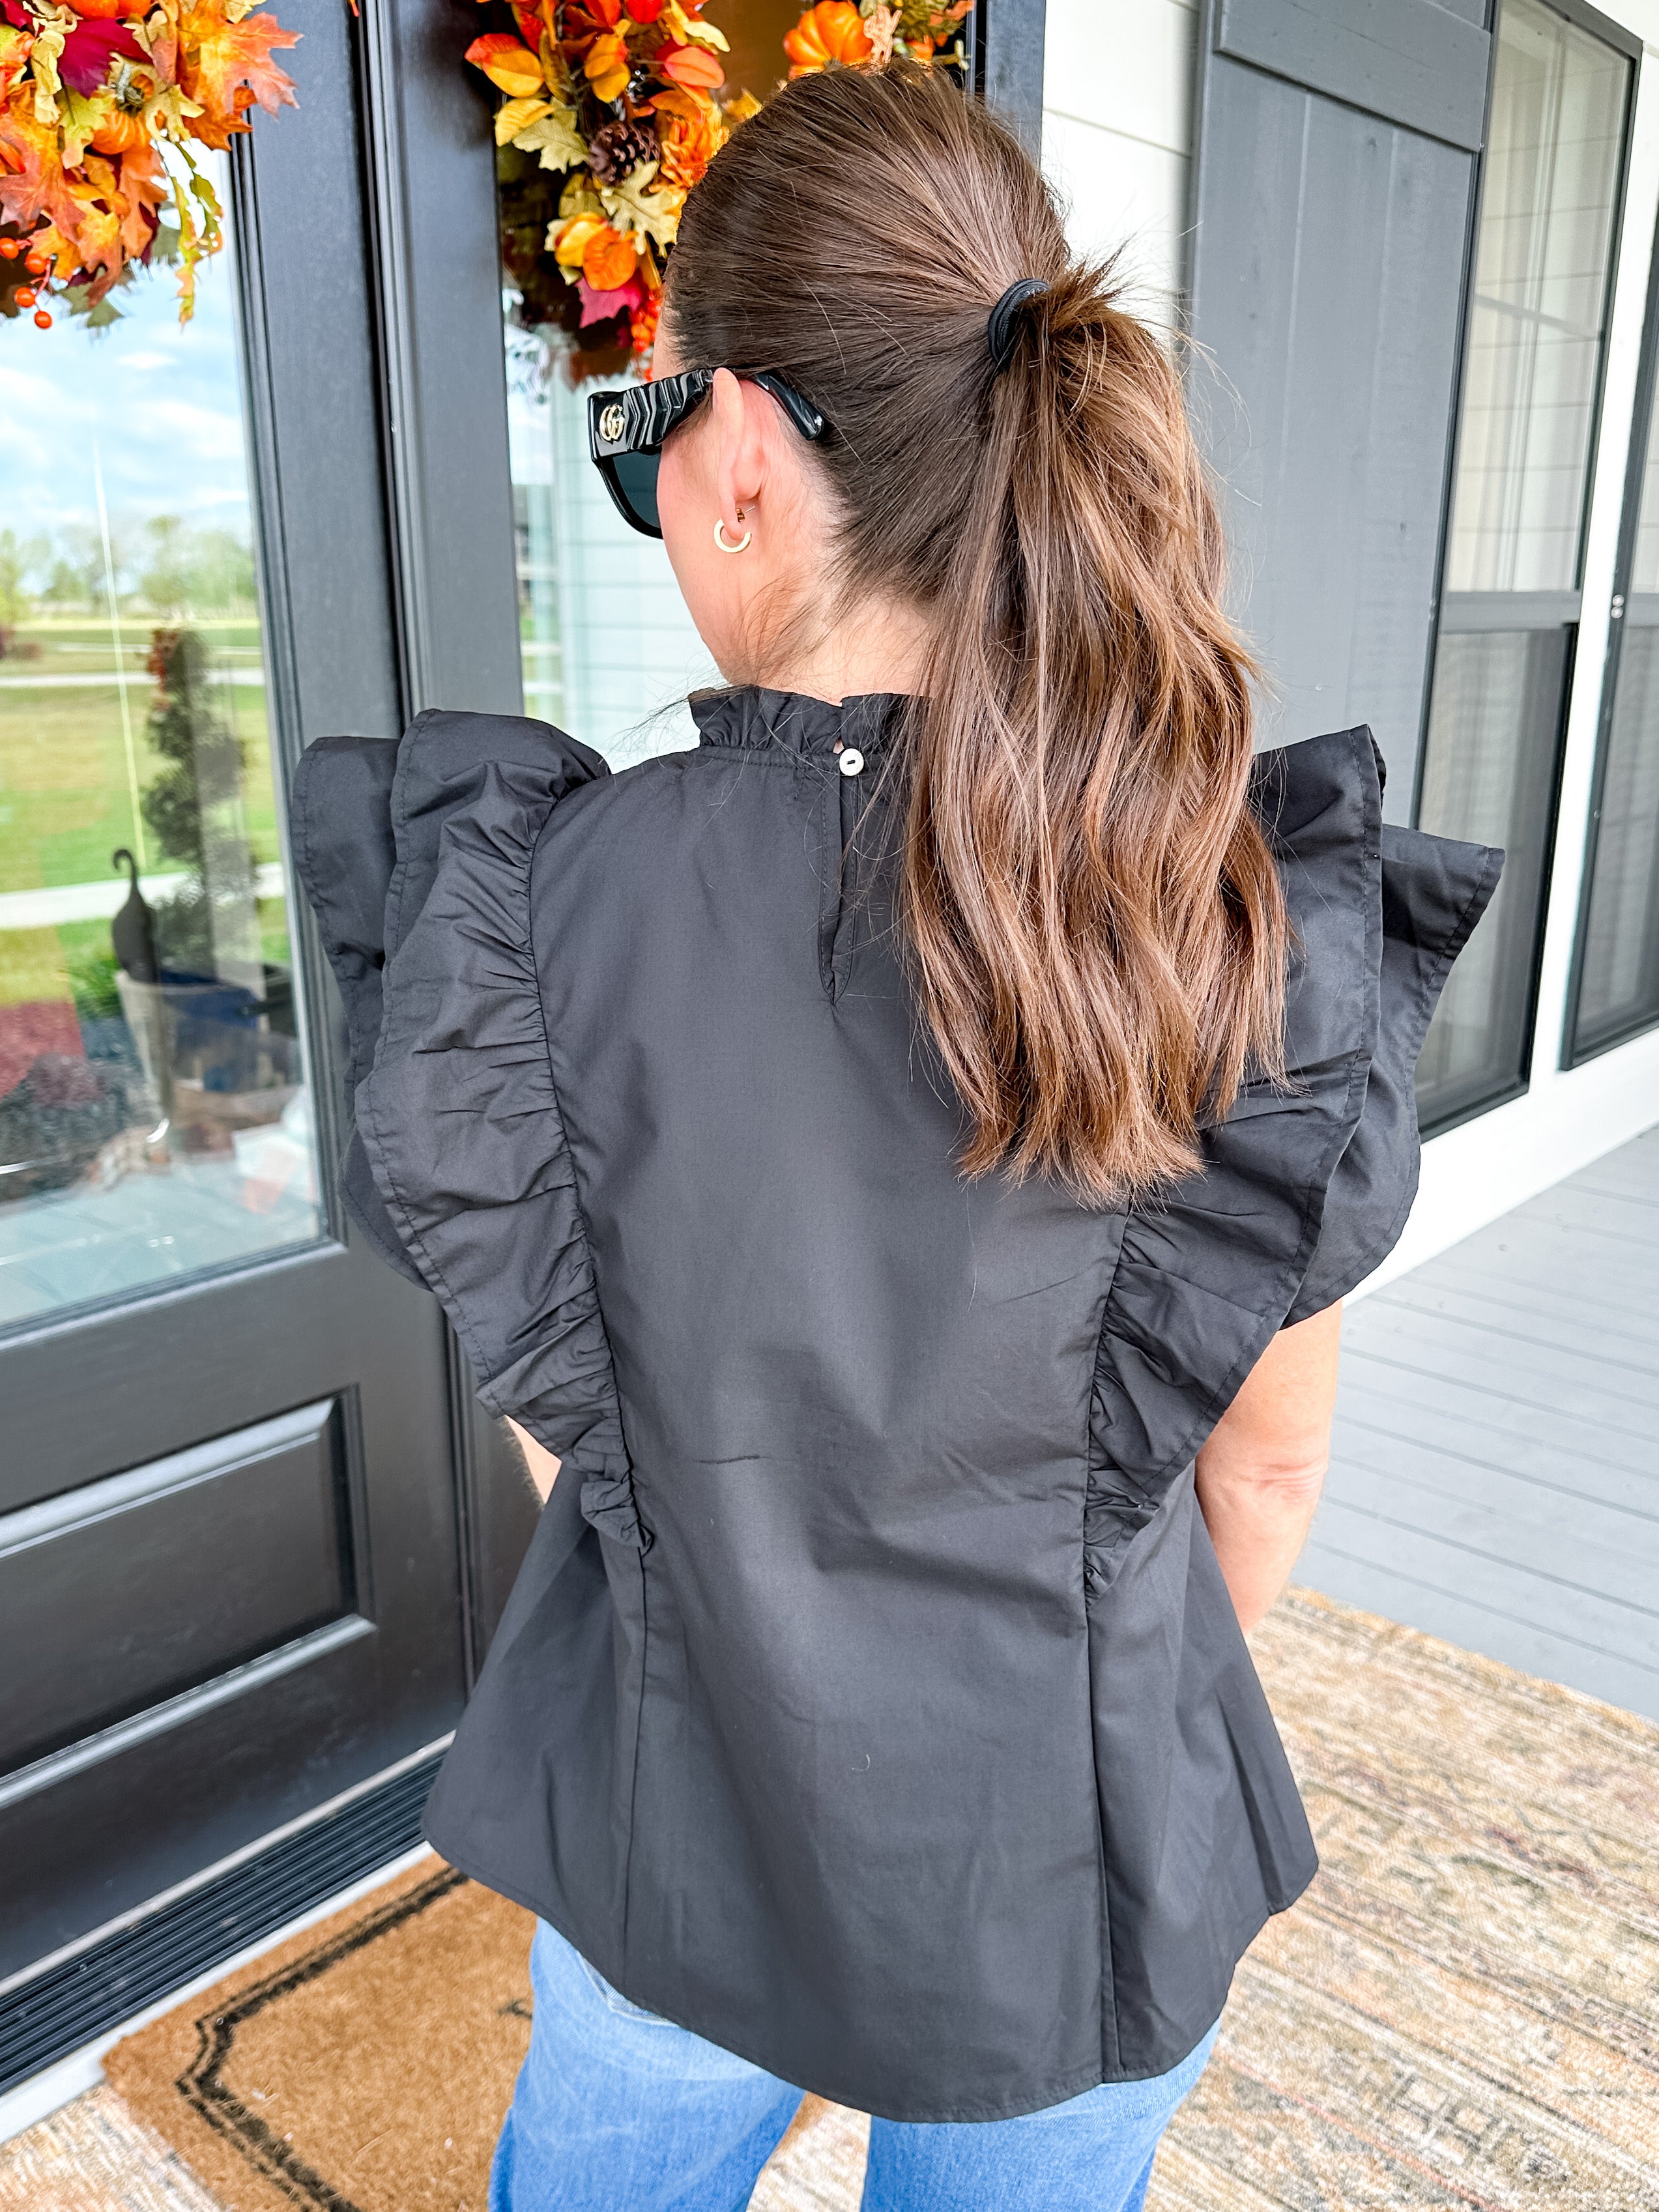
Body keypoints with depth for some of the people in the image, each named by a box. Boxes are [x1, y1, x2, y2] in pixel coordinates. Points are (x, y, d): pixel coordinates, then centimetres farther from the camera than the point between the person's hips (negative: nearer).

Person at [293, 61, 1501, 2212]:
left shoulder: (533, 898, -22)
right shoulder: (1279, 929, -20)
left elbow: (556, 1413, -9)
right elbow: (1265, 1467, -8)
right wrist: (1140, 1741, 12)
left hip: (679, 1844, 0)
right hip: (1078, 1874, 1)